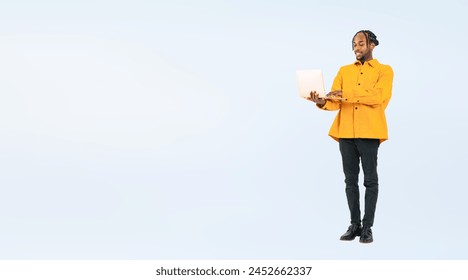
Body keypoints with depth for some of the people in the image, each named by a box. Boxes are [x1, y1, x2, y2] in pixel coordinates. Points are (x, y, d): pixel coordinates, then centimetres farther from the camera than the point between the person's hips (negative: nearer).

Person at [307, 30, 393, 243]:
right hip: (345, 130, 4)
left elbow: (377, 96, -13)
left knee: (370, 180, -1)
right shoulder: (344, 71, 16)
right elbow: (335, 102, 4)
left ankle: (367, 227, 4)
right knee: (350, 179, 7)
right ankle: (354, 224, 15)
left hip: (369, 131, -4)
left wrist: (347, 94, -22)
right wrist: (322, 102, -19)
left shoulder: (384, 70, 5)